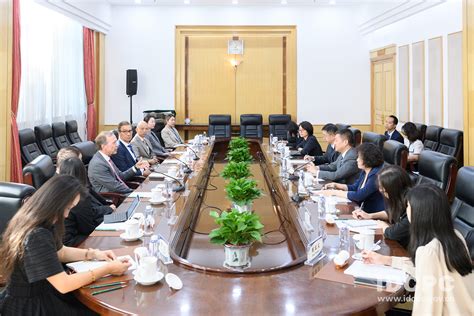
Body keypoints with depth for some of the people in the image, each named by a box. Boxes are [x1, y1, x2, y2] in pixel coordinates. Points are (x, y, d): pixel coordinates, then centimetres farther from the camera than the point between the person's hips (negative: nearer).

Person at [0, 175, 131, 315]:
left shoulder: (40, 224, -1)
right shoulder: (37, 237, -30)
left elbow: (59, 252, 15)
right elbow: (64, 285, -28)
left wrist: (94, 254, 2)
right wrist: (107, 269, -20)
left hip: (39, 293, 8)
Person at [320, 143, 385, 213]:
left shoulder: (376, 175, -21)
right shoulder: (364, 171, 7)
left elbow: (359, 196, -24)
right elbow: (355, 187, 20)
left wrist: (335, 192, -17)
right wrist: (336, 185, 6)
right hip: (363, 210, 8)